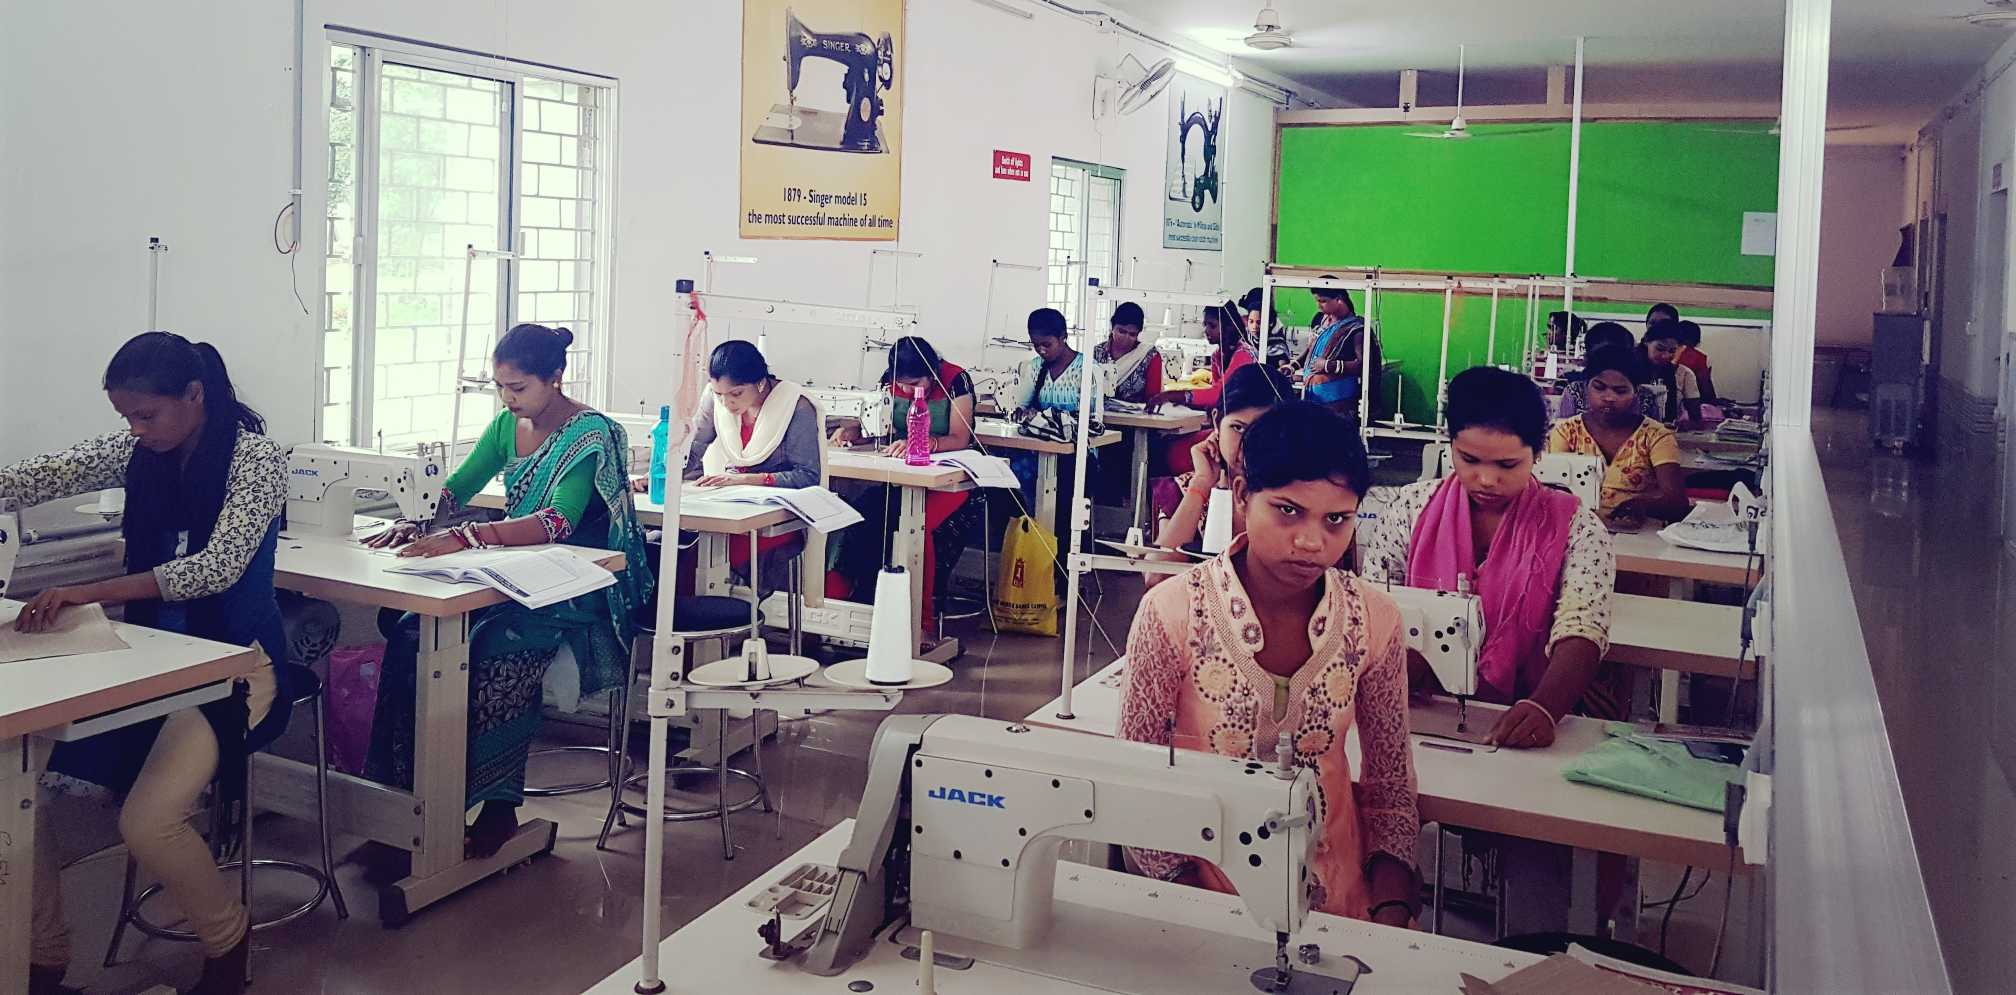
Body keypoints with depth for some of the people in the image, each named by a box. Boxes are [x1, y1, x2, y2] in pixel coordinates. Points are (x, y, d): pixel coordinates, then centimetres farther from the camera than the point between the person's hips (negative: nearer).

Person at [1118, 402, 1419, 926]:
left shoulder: (1373, 620, -4)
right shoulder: (1172, 614, -12)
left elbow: (1390, 785, 7)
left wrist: (1391, 917, -6)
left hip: (1336, 897, 3)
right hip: (1203, 891, -2)